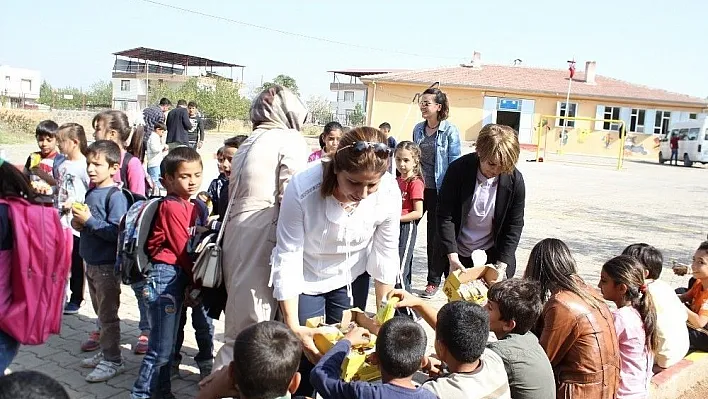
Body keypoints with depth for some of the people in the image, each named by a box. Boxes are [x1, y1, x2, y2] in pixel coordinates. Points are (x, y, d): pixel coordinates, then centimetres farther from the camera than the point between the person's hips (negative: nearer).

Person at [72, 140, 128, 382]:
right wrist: (79, 223, 0)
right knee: (100, 312, 18)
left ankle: (113, 361, 13)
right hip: (91, 263, 8)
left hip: (107, 266, -8)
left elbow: (116, 232, -25)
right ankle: (106, 352, 31)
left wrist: (89, 221, -23)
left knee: (108, 315, 2)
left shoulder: (115, 197, -18)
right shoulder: (91, 193, 8)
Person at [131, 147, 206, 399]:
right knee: (160, 348, -4)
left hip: (180, 277, 9)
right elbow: (183, 249, -13)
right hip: (166, 275, -9)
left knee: (167, 344, 18)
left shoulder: (194, 207, 11)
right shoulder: (172, 207, -14)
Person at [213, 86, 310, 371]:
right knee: (249, 328, -5)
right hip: (262, 235, -8)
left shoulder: (248, 143, 23)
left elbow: (233, 196, 17)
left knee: (242, 319, 13)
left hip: (236, 231, 8)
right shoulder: (291, 140, 0)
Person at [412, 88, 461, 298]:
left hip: (438, 190, -5)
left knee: (436, 235, 4)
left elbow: (454, 162, -9)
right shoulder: (418, 129, 7)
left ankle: (434, 281, 16)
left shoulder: (450, 130, -9)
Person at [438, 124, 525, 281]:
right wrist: (452, 257, -23)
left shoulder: (515, 180, -15)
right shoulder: (458, 169, -19)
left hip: (493, 256, 1)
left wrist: (502, 265, -13)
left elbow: (514, 225, -7)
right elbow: (445, 217, -16)